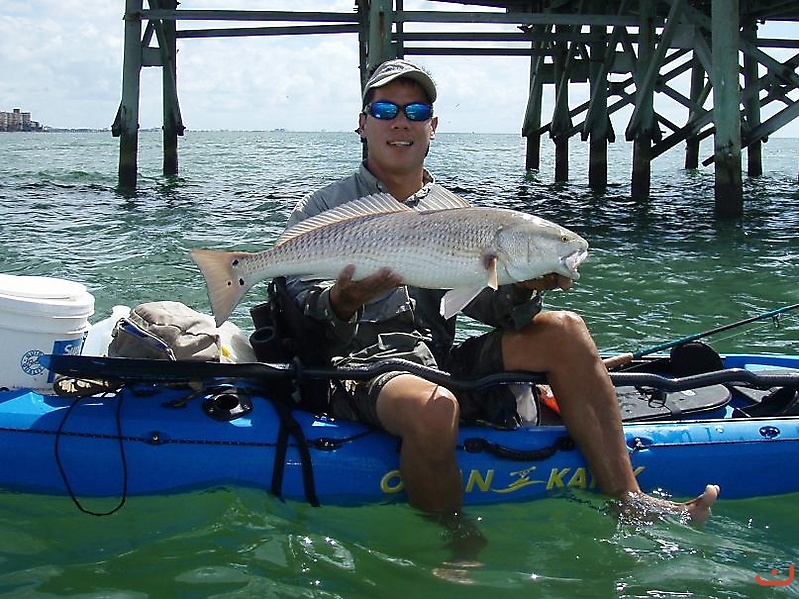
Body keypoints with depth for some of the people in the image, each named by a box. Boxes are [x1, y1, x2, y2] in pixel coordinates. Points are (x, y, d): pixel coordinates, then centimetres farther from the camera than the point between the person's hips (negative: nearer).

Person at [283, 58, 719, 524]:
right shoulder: (324, 209, 7)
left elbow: (487, 304, 6)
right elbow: (300, 303, -4)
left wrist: (522, 290, -17)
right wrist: (342, 302, -26)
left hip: (444, 365, 5)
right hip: (363, 367, -5)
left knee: (562, 330, -12)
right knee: (434, 409, -39)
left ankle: (628, 500, -12)